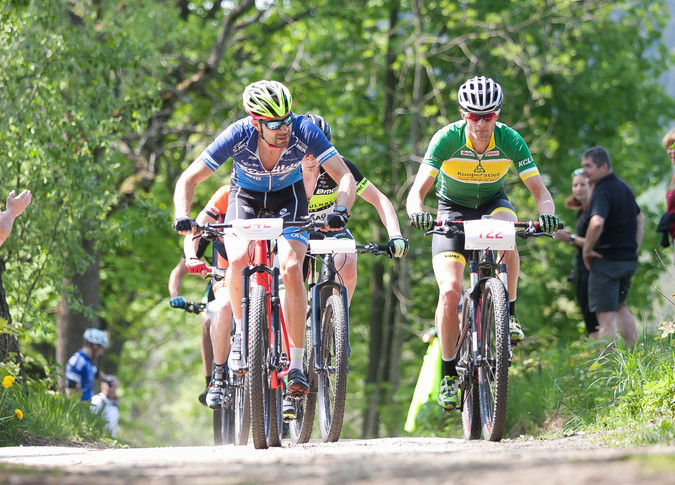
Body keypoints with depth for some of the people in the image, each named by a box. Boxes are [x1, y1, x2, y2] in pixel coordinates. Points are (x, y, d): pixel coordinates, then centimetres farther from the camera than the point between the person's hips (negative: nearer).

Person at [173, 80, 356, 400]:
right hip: (246, 197, 0)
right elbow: (188, 180, -24)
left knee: (291, 269, -23)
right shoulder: (237, 136, -31)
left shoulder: (304, 132, -31)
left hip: (289, 198, 0)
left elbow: (344, 177, -30)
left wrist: (340, 210, -50)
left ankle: (296, 364, -15)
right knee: (238, 262, -27)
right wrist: (182, 217, -42)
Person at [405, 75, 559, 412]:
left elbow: (540, 191, -25)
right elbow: (417, 192, -30)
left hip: (493, 203, 1)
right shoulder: (447, 139, -26)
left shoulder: (509, 140, -22)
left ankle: (509, 314, -19)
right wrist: (417, 214, -53)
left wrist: (547, 215, -47)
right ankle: (449, 374, 0)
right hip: (453, 209, -1)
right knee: (449, 292, -18)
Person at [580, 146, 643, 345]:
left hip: (607, 261, -9)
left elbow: (597, 223, -35)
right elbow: (639, 217, 27)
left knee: (605, 317, -7)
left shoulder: (602, 192, -17)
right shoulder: (624, 187, 12)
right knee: (620, 308, 25)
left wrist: (587, 249, -20)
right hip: (629, 260, 9)